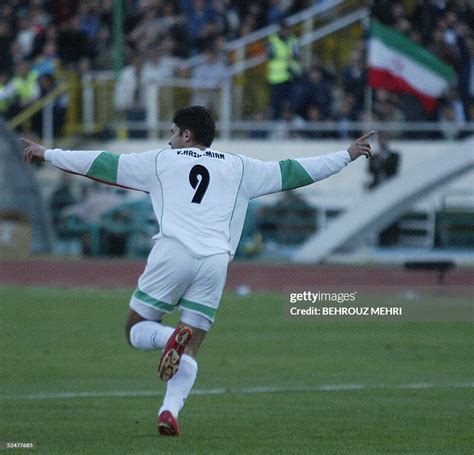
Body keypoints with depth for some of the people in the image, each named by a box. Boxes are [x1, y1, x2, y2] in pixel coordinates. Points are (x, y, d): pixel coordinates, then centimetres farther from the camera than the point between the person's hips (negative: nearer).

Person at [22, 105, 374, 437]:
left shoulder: (162, 161, 16)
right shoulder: (239, 167, 20)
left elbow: (103, 164, 19)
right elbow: (291, 173, 23)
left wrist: (48, 154, 29)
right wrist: (347, 156, 33)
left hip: (173, 252, -2)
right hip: (216, 261, 2)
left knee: (137, 331, 11)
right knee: (190, 351, 7)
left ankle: (172, 337, -23)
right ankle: (170, 410, -16)